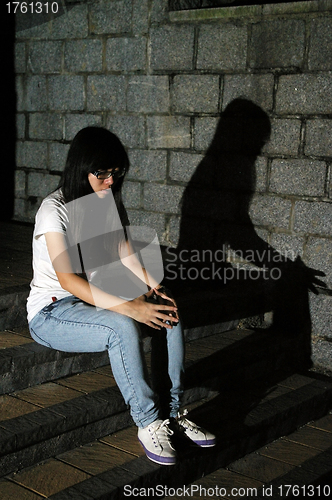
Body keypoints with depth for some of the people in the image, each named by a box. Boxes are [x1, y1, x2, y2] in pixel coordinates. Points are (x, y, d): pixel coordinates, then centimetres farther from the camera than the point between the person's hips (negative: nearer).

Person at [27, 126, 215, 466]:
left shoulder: (110, 202, 5)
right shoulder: (55, 210, -19)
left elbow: (126, 255, 5)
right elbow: (67, 278, -28)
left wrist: (154, 287, -16)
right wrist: (129, 307, -35)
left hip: (94, 299, 7)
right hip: (52, 312, -7)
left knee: (169, 314, -15)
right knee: (122, 326, -35)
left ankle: (173, 412, -10)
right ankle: (148, 423, -24)